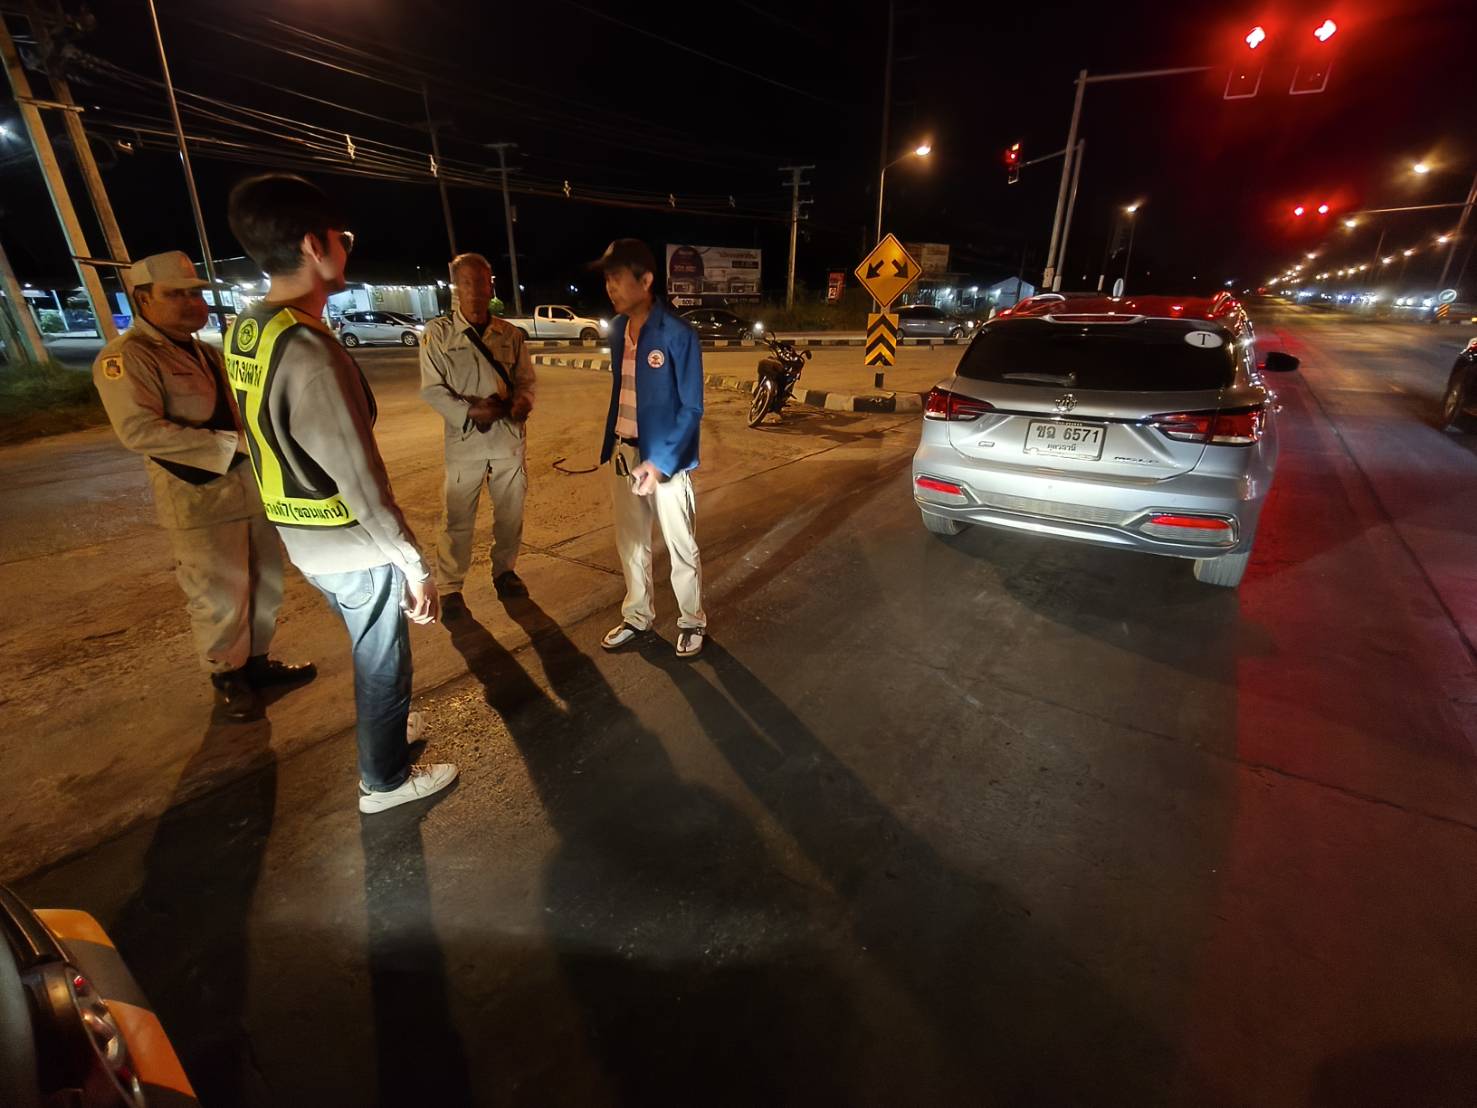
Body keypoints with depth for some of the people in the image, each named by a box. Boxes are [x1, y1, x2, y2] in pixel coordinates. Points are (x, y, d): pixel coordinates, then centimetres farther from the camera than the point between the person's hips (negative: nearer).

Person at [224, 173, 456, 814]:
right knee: (384, 666, 11)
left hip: (303, 540, 8)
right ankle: (385, 781, 31)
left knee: (370, 652, 28)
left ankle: (384, 726, 50)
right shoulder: (310, 352, -26)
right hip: (355, 548, -8)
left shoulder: (243, 333, 3)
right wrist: (416, 567, -19)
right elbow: (363, 486, -26)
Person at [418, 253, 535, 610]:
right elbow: (431, 389, -5)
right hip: (464, 440, -3)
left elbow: (525, 379, 8)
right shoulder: (438, 333, -4)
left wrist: (522, 401, -15)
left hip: (509, 437, 3)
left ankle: (505, 571, 34)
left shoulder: (510, 334, 6)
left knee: (511, 514, 13)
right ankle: (449, 587, 19)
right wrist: (470, 412, -19)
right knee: (458, 520, 3)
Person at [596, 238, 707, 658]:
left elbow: (691, 408, -14)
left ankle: (692, 621, 26)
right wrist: (609, 445, 11)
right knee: (630, 544, 16)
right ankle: (636, 616, 34)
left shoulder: (678, 334, -14)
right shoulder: (617, 328, 5)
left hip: (665, 458, -6)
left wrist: (660, 462, -22)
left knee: (681, 547, 7)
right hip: (624, 454, 6)